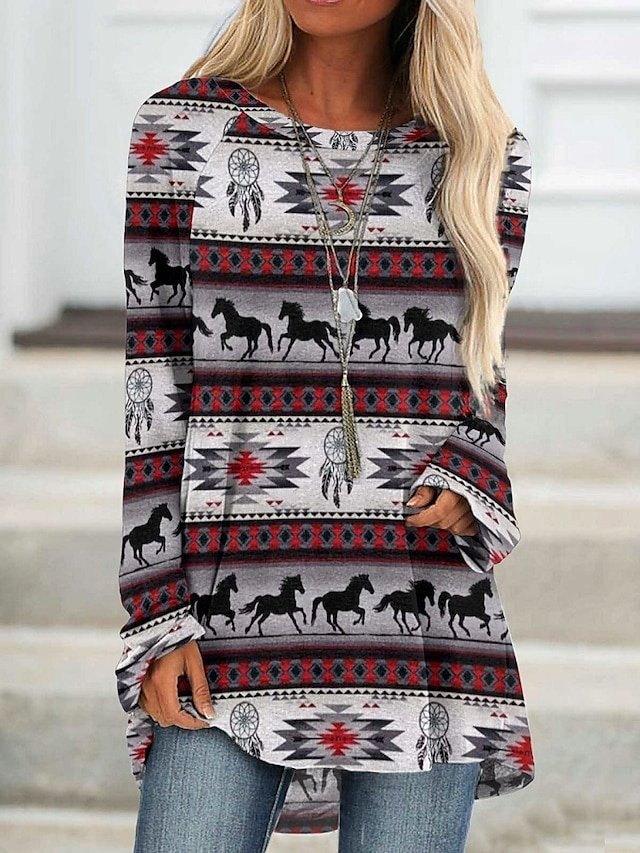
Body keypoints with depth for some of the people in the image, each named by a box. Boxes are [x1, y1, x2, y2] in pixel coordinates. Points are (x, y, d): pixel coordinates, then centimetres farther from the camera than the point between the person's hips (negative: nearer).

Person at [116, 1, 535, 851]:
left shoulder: (489, 159, 9)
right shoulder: (180, 133, 6)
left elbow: (497, 372, 14)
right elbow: (146, 384, 3)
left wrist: (466, 488, -8)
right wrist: (158, 619, -3)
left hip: (426, 621, 1)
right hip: (234, 619, -1)